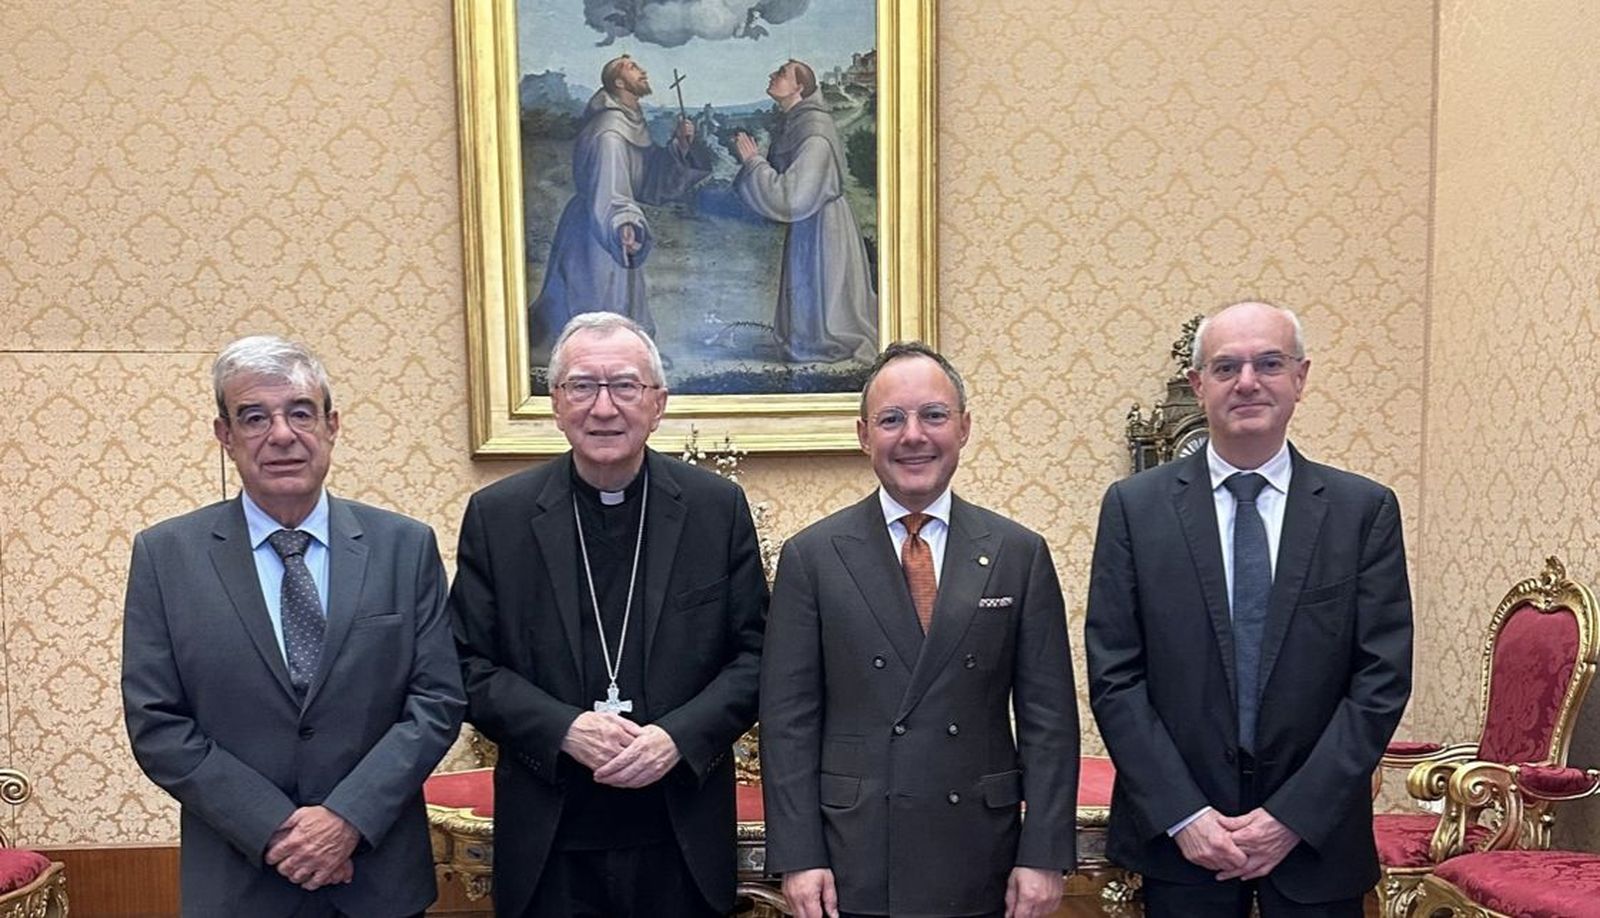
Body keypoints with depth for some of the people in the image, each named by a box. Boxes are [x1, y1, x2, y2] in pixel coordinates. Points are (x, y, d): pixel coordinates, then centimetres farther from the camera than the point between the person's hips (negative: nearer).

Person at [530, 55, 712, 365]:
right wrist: (623, 226, -49)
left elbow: (651, 176, 9)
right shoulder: (609, 132, -22)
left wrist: (680, 145, -4)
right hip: (594, 232, -9)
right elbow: (606, 189, -33)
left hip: (613, 229, 9)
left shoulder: (632, 124, 8)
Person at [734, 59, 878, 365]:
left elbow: (789, 198, -26)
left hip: (821, 230, -9)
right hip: (804, 228, 9)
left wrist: (753, 161, -19)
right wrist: (750, 158, 2)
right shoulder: (790, 125, 5)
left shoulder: (814, 133, -23)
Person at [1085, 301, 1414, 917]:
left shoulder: (1365, 509, -1)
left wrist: (1293, 817, -10)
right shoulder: (1134, 507, -2)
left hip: (1317, 840, 1)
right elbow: (1114, 678, -4)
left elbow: (1382, 680, -4)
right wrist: (1182, 815, -11)